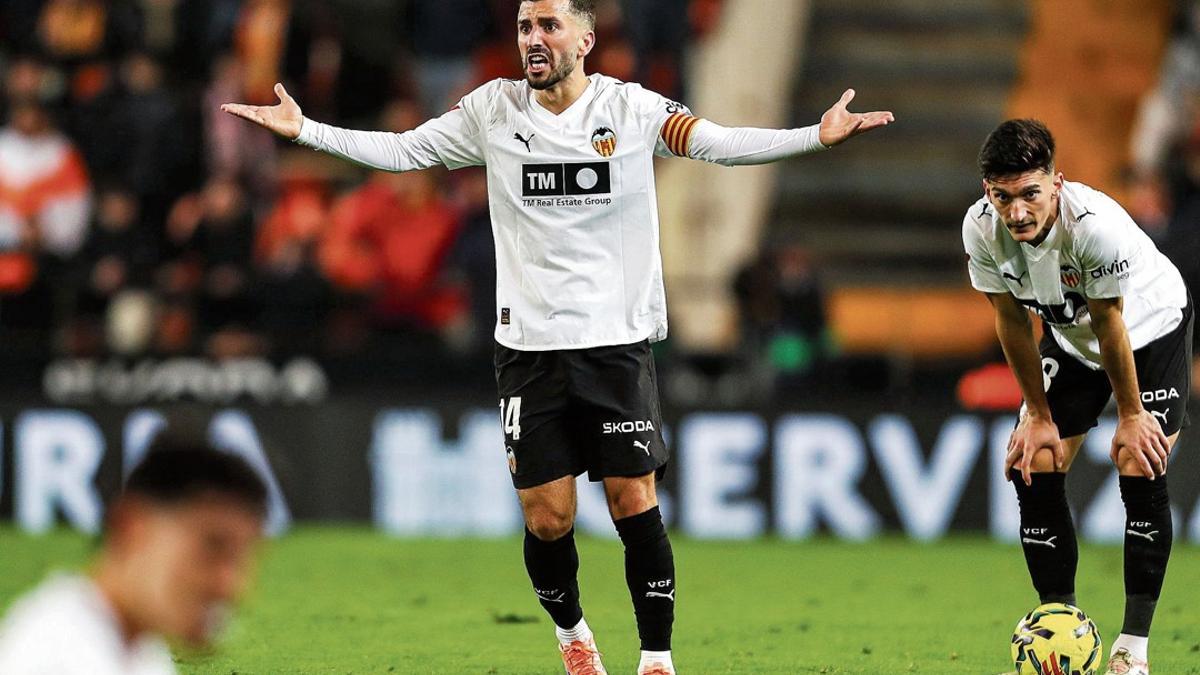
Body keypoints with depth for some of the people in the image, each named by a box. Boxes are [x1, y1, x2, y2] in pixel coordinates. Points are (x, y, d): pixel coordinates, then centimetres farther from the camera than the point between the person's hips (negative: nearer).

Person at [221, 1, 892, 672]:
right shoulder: (494, 110, 3)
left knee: (634, 501, -6)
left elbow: (720, 143, -9)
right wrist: (304, 129, 2)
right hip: (529, 344, 2)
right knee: (547, 518, 1)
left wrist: (818, 136, -22)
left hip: (619, 340, -1)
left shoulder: (633, 108, -3)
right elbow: (402, 150, 9)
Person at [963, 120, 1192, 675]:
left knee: (1140, 473, -15)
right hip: (1069, 335, 5)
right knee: (1033, 470, -6)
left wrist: (1130, 415, -14)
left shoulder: (1096, 224, -39)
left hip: (1150, 325, -5)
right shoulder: (981, 229, -25)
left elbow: (1111, 325, -26)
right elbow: (1012, 322, -11)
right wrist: (1038, 415, -5)